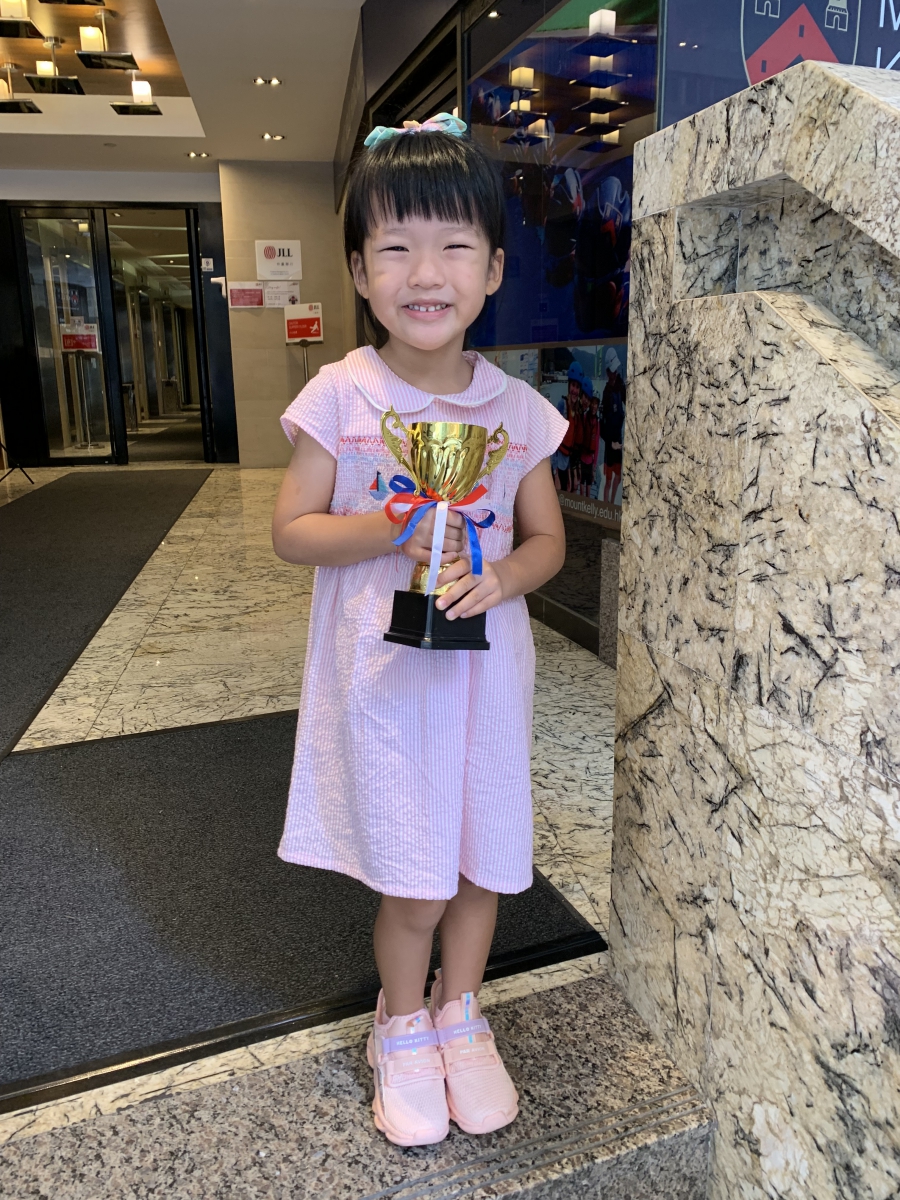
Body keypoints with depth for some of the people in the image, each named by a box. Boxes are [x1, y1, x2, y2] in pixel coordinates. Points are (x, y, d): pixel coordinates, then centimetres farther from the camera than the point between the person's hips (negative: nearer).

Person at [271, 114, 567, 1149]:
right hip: (381, 674, -2)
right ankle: (403, 1034, 38)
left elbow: (548, 539, 5)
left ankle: (459, 1016, 44)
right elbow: (290, 529, -4)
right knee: (413, 885, 6)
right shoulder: (340, 396, -8)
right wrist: (386, 529, -21)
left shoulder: (516, 407, -2)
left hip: (483, 667, 3)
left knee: (481, 862, 15)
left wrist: (497, 576, -16)